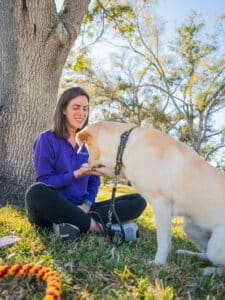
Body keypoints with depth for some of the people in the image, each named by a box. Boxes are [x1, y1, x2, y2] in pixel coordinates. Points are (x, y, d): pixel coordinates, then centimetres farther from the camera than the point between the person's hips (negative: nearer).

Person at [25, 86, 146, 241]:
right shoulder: (47, 139, -3)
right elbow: (43, 182, -9)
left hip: (79, 209, 4)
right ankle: (92, 224, -24)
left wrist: (87, 204, -8)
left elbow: (94, 181, 11)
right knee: (37, 192, -39)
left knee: (138, 201, -11)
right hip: (52, 209, -4)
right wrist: (77, 174, -21)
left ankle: (74, 223, -27)